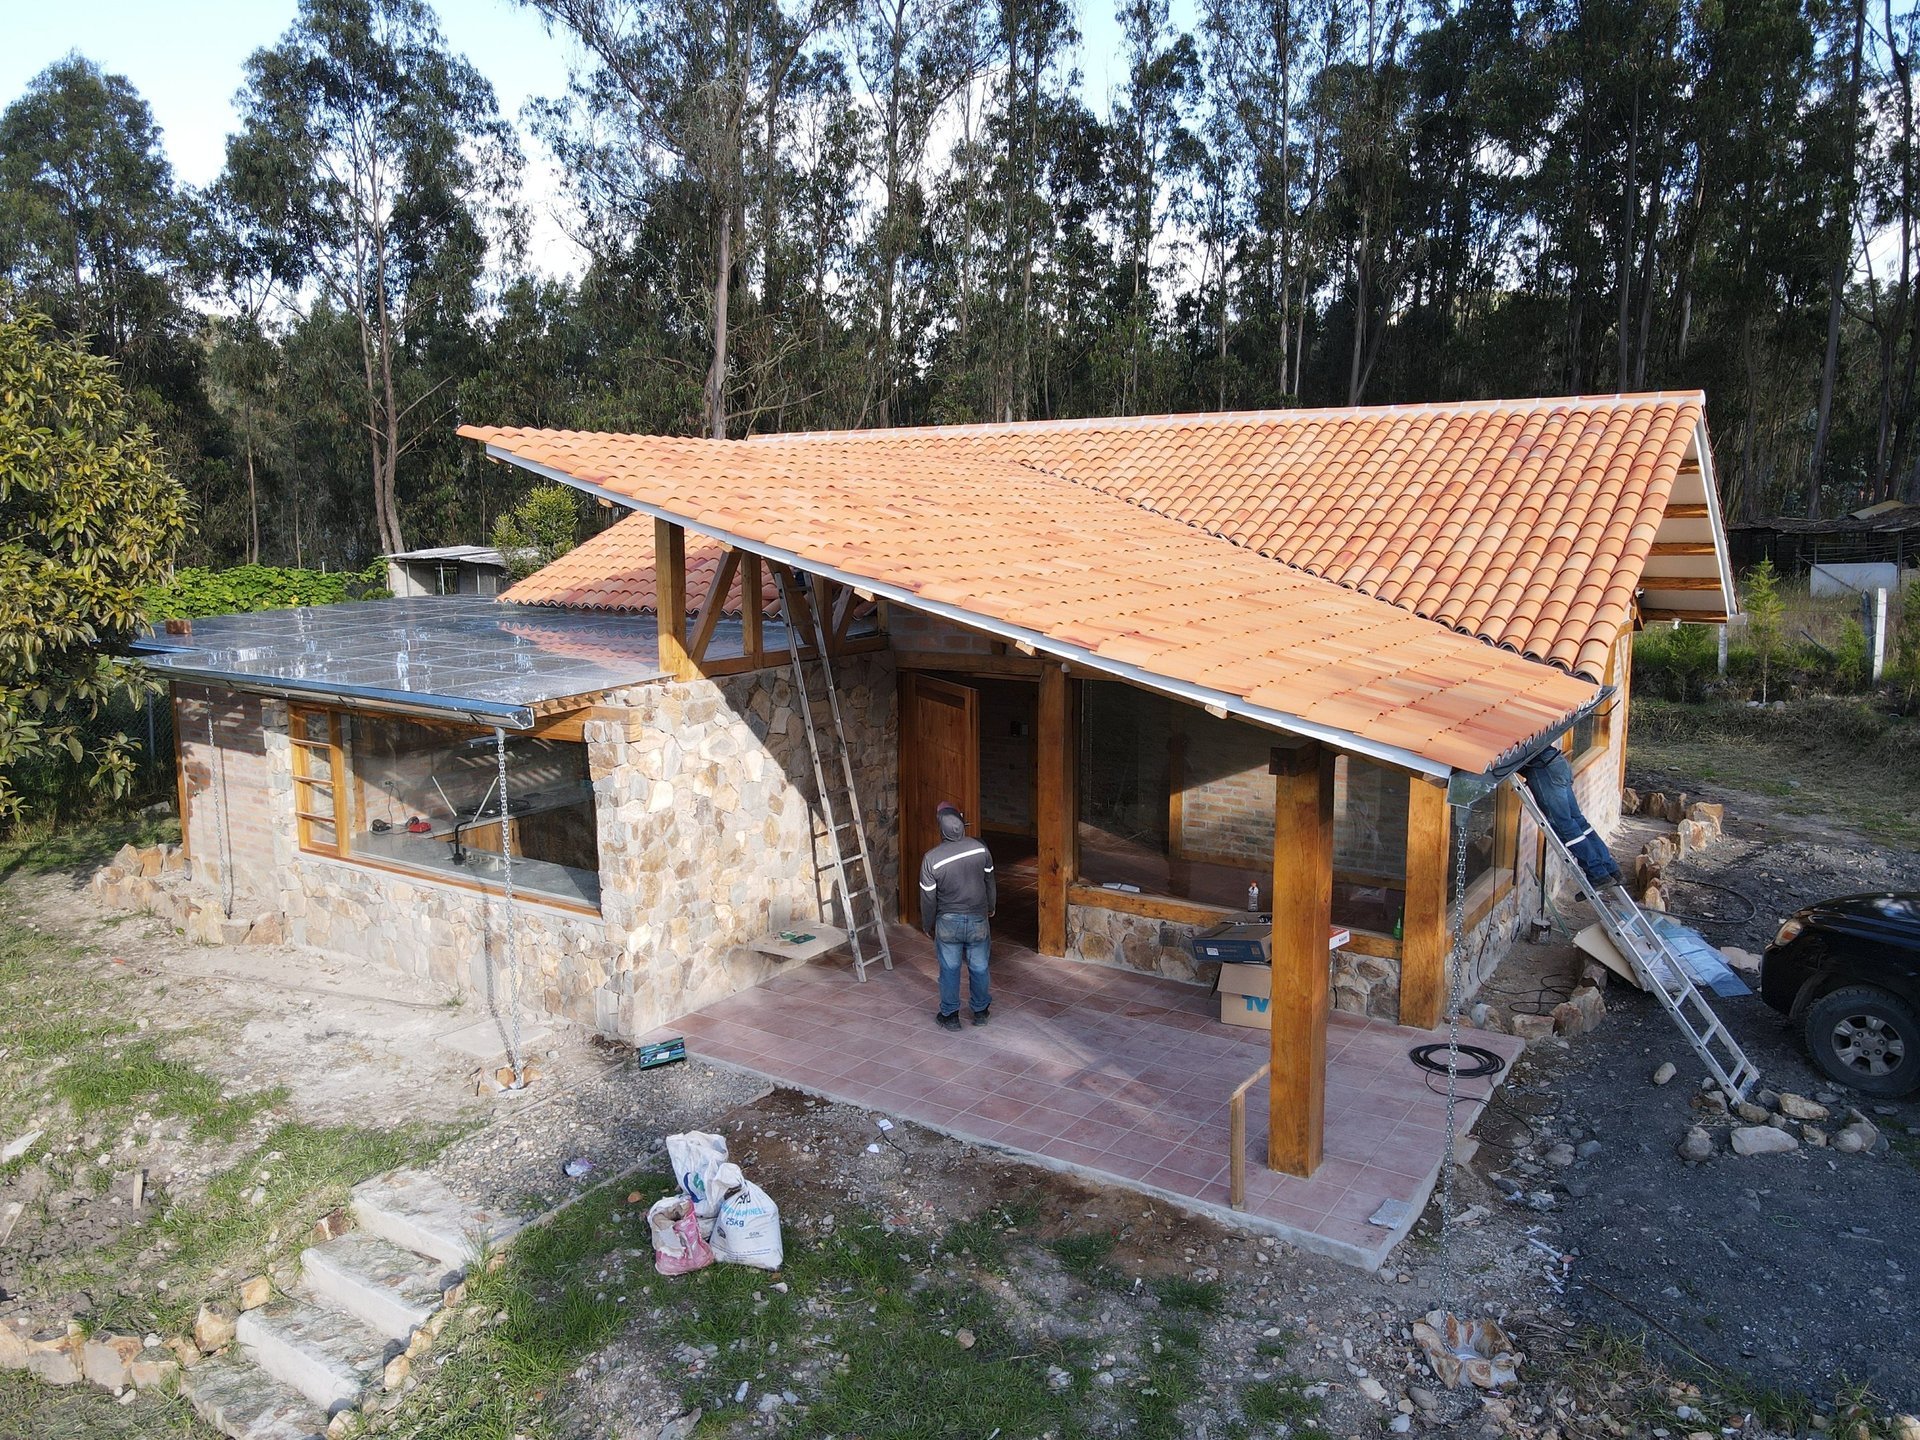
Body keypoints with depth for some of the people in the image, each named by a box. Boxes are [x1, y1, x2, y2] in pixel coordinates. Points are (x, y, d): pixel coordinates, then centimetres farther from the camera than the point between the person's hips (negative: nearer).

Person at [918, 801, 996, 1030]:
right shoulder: (980, 849, -14)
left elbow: (928, 897, -11)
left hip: (948, 922, -2)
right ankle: (980, 1011, 32)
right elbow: (989, 882, 2)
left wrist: (928, 925, 6)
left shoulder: (932, 859, -21)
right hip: (978, 919, 2)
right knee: (979, 967, 18)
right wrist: (990, 907, 20)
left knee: (949, 969, 14)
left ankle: (950, 1015, 24)